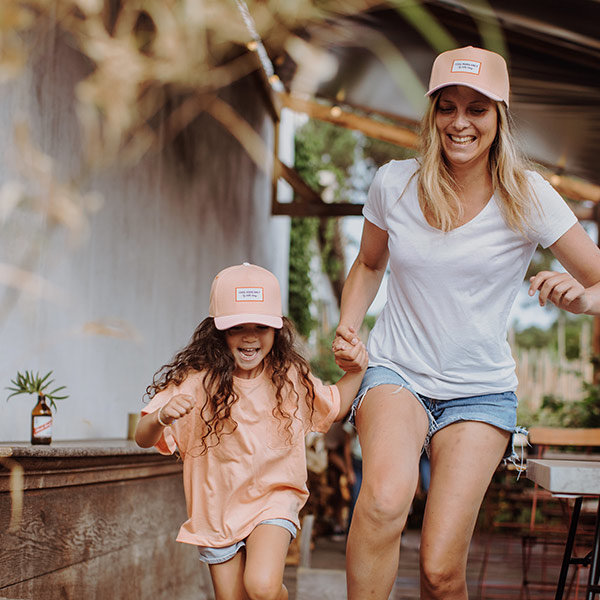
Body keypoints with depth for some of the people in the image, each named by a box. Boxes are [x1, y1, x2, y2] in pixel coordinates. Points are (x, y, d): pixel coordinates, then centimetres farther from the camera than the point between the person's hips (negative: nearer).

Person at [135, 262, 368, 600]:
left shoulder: (291, 377, -4)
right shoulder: (196, 380, -14)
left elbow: (335, 407, 15)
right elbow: (144, 440, -15)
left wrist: (357, 370, -1)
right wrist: (162, 416, -37)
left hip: (274, 499, 0)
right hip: (217, 507, 1)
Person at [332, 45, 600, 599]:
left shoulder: (527, 196, -6)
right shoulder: (394, 183, -1)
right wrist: (347, 327, 1)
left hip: (480, 392, 0)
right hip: (396, 373, 1)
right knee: (385, 499, -33)